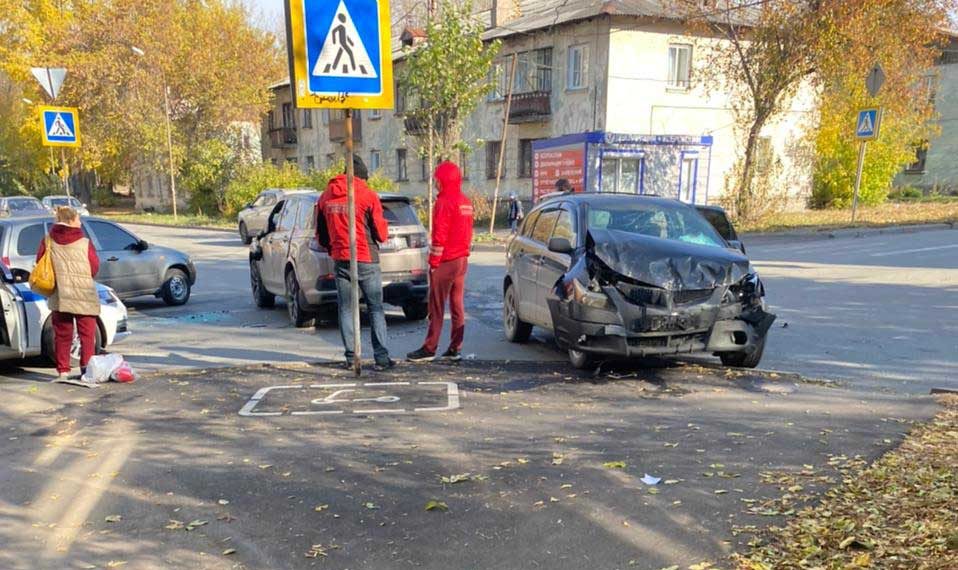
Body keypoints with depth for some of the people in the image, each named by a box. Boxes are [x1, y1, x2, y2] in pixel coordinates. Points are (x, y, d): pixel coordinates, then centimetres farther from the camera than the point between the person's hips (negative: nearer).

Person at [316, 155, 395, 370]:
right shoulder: (368, 195, -8)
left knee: (346, 309, 10)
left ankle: (350, 357, 10)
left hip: (340, 260, 4)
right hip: (366, 260, -3)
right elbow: (380, 233, -6)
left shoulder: (326, 197, 6)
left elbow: (321, 235, 12)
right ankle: (381, 357, 0)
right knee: (375, 309, 3)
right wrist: (384, 231, 16)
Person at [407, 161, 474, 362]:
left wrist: (433, 262, -12)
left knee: (437, 308, -4)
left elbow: (439, 236, -17)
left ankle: (429, 349, 0)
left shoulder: (444, 202, -14)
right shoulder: (466, 202, 12)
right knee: (457, 305, 9)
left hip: (445, 261, -8)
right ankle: (455, 348, 12)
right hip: (462, 259, 8)